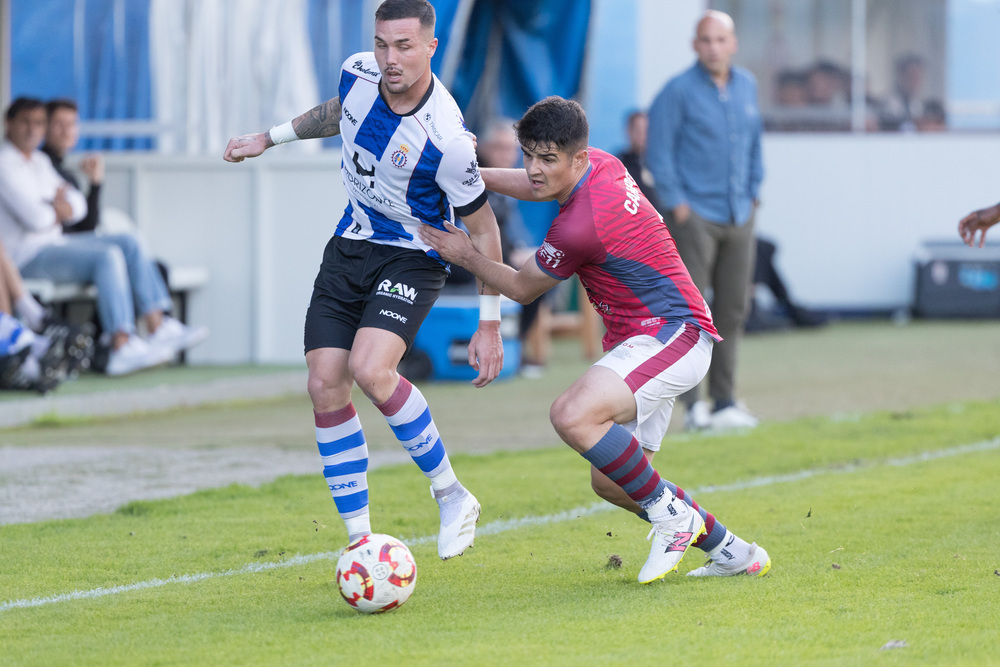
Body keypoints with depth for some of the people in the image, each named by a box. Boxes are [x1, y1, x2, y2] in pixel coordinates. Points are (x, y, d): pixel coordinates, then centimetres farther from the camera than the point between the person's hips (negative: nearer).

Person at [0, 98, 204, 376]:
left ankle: (158, 327, -7)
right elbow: (34, 217, -23)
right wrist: (59, 212, -2)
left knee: (128, 243, 3)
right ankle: (121, 349, -36)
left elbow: (79, 206, 16)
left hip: (54, 243, 10)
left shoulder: (40, 161, 18)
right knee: (106, 256, -26)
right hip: (26, 255, -10)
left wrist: (64, 207, -8)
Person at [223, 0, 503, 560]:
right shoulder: (359, 73, -10)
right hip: (350, 244, 6)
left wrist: (490, 325, -14)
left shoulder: (447, 139, -28)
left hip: (412, 258, -6)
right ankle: (361, 541, 3)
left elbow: (483, 228, -16)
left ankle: (453, 497, -8)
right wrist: (271, 138, 23)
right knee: (326, 384, -6)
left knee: (370, 370, -28)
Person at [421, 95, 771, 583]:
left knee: (573, 415, -33)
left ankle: (671, 514, -15)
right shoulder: (601, 164, 3)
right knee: (609, 482, 11)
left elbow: (521, 288, -6)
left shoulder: (579, 226, -24)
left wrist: (466, 255, 5)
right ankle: (731, 552, 25)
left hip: (672, 333, -11)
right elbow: (533, 186, 28)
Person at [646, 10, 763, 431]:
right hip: (694, 217, -6)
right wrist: (678, 205, -11)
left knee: (733, 311, 6)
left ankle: (725, 403, 13)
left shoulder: (747, 87, 10)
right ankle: (693, 405, -7)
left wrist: (753, 192, 15)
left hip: (738, 217, 6)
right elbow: (659, 154, -8)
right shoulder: (678, 92, -8)